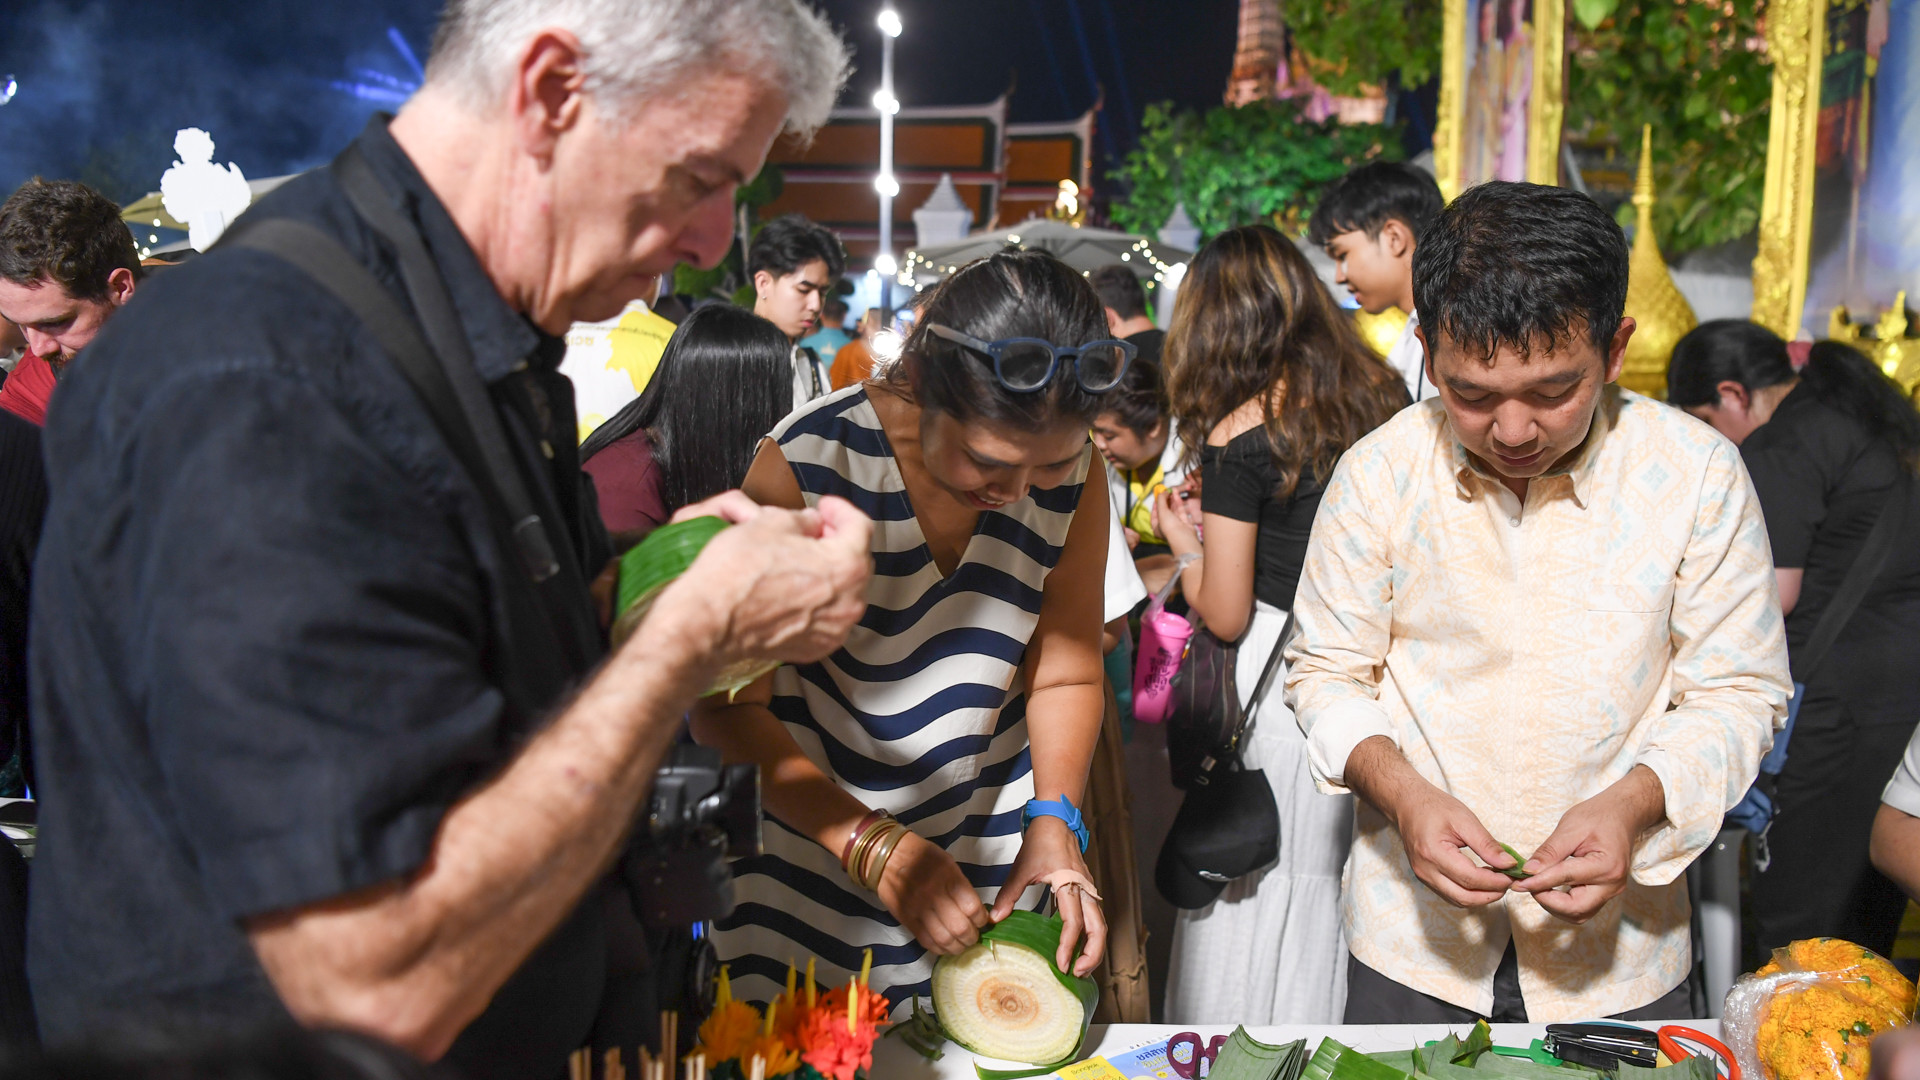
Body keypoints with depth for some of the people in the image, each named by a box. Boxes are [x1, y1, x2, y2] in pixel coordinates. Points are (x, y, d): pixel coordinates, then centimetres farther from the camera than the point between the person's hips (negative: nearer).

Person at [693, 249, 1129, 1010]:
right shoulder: (804, 468, -24)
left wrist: (1055, 816, -16)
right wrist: (878, 848, -28)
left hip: (988, 861, 3)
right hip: (813, 852, -3)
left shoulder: (1073, 477, -11)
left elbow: (1065, 676, 1)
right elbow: (728, 708, -20)